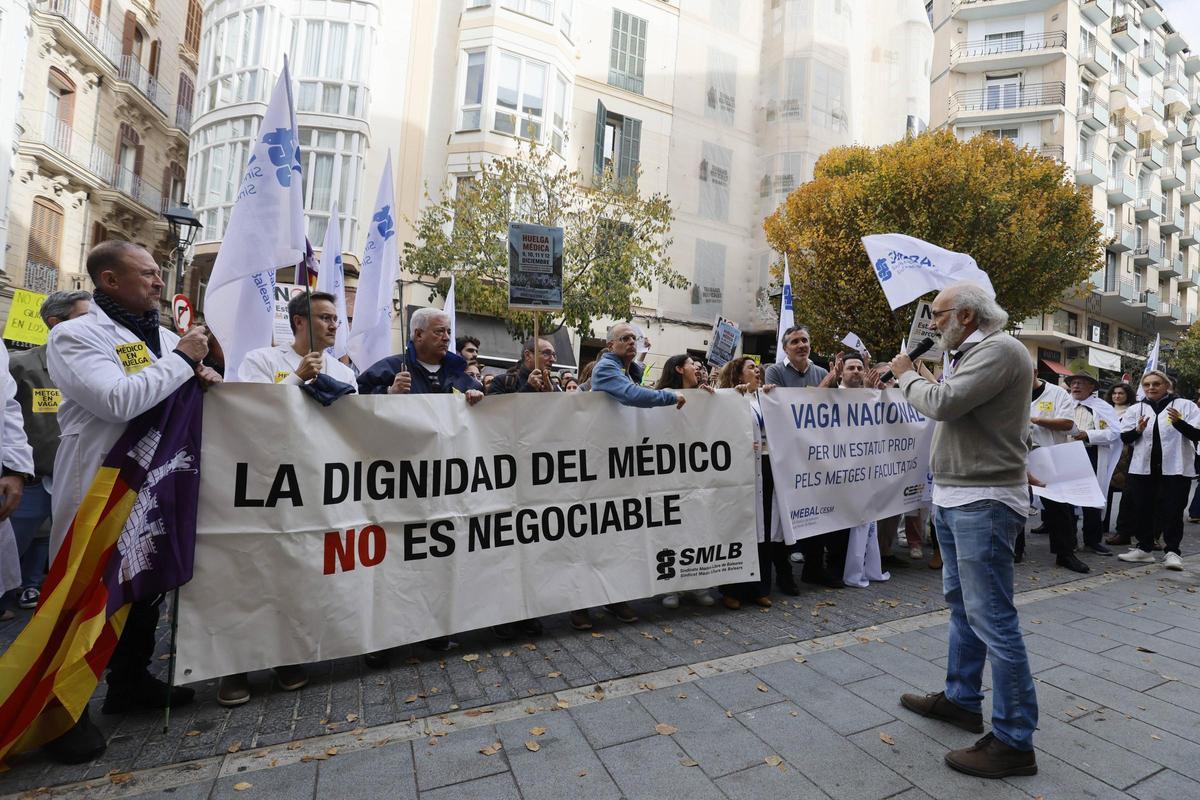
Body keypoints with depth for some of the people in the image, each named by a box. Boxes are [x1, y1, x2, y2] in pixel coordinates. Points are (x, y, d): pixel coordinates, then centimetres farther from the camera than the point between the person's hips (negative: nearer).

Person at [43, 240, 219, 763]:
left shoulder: (162, 336, 10)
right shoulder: (74, 336, -12)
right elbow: (118, 401, -27)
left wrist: (200, 376, -1)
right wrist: (182, 359, -18)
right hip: (99, 487, -7)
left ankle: (130, 680, 35)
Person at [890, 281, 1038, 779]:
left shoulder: (1001, 350, -14)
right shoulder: (980, 352, 18)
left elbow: (944, 403, -23)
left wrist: (906, 375, -7)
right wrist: (915, 379, 6)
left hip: (982, 502, -10)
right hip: (956, 496, 11)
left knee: (990, 616, -4)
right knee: (962, 602, 18)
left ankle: (1014, 741, 8)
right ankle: (961, 699, 33)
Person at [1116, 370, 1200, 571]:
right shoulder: (1136, 408, 7)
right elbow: (1124, 438, 4)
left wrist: (1179, 422, -24)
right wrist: (1138, 430, -15)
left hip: (1175, 468, -3)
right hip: (1143, 468, 3)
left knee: (1172, 511, 2)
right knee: (1142, 509, 7)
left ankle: (1172, 551, 11)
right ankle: (1144, 548, 16)